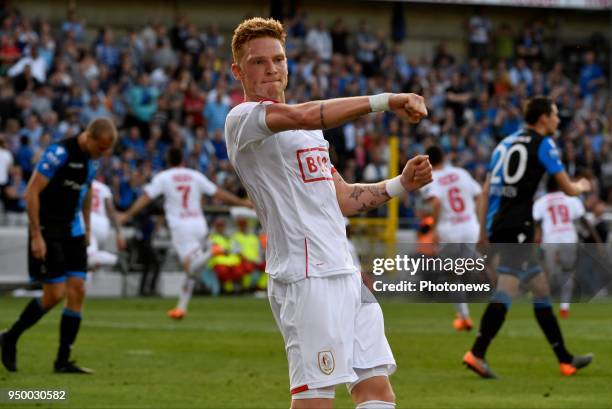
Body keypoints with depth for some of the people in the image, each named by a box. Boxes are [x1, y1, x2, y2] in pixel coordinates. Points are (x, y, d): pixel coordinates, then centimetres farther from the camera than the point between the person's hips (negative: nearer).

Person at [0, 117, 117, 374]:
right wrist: (36, 236, -21)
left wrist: (87, 228, 20)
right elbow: (31, 192, -20)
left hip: (73, 232, 8)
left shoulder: (92, 158, 4)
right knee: (55, 294, -9)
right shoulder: (60, 153, -21)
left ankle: (63, 361, 4)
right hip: (48, 232, -8)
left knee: (77, 291, 0)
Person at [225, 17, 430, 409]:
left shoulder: (309, 131, 25)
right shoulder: (242, 120, -5)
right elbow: (304, 116, -25)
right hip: (306, 277, -9)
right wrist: (385, 101, -29)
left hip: (347, 273, 9)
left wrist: (401, 184, 11)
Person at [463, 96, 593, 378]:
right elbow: (568, 189, 0)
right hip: (517, 227, -8)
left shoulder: (506, 143, 20)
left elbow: (486, 190, 17)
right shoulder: (542, 144, -1)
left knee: (541, 289, 14)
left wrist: (483, 230, 19)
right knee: (507, 289, -14)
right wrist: (581, 187, 23)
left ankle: (565, 359, 18)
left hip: (497, 225, 8)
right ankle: (476, 353, -24)